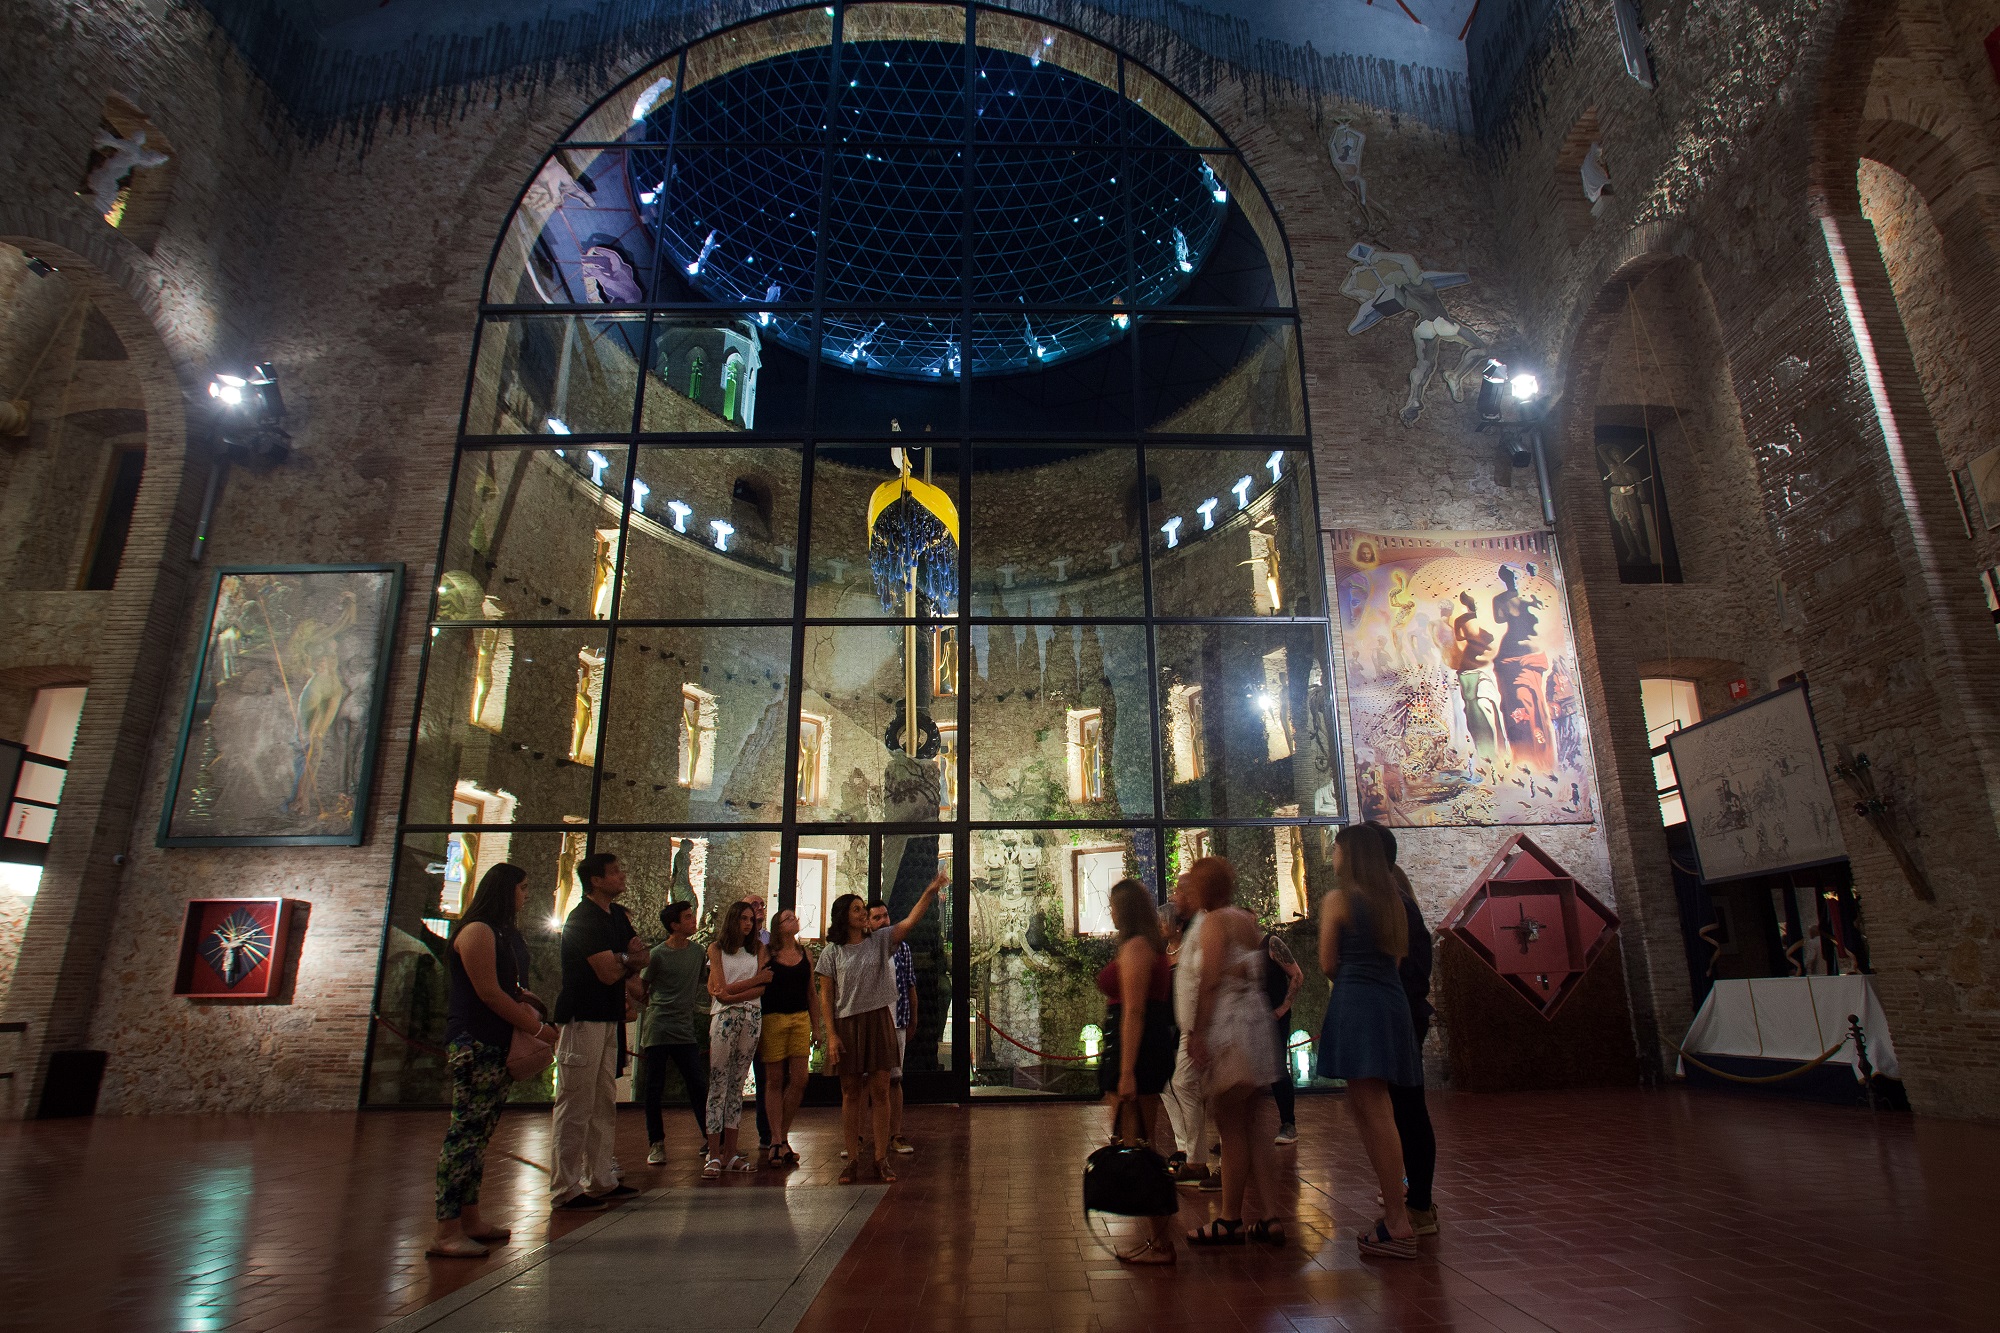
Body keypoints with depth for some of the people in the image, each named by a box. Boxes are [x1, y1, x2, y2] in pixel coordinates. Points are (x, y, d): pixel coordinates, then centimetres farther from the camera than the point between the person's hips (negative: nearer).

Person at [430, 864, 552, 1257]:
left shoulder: (505, 934, 18)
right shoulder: (477, 931, -12)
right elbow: (488, 992, -16)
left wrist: (525, 998, 3)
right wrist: (537, 1028, -12)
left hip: (499, 1044, 9)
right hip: (474, 1043, -9)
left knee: (480, 1132, 11)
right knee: (466, 1129, -9)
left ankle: (470, 1219, 18)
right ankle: (447, 1233, -6)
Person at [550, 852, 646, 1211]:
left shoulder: (617, 915, 14)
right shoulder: (583, 919, -13)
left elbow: (640, 957, 10)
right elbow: (609, 972, -18)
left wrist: (620, 959, -10)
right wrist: (628, 958, 2)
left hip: (608, 1018, 9)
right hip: (582, 1018, -9)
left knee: (604, 1105, 13)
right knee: (576, 1107, -5)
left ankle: (601, 1180, 21)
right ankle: (566, 1190, 2)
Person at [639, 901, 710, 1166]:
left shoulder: (698, 952, 8)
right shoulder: (658, 954, -7)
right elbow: (641, 988, 1)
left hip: (685, 1030, 4)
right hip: (657, 1029, -4)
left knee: (699, 1086, 2)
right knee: (654, 1089, 4)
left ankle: (711, 1139, 10)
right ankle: (656, 1143, 16)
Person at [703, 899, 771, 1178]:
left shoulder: (758, 949, 12)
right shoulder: (716, 949, 6)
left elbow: (761, 990, 2)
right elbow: (722, 989, -4)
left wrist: (733, 995, -12)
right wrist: (757, 979, -2)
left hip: (752, 1018, 3)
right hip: (724, 1018, -3)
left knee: (737, 1084, 4)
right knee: (718, 1085, -6)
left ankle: (731, 1152, 7)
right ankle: (714, 1155, -6)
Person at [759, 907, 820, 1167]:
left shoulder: (805, 954, 12)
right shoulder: (767, 955, -1)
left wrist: (816, 1026, 13)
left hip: (800, 1019, 4)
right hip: (773, 1019, -4)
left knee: (799, 1079, -1)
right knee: (775, 1081, 1)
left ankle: (783, 1136, 15)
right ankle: (776, 1141, 9)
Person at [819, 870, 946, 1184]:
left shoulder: (880, 941, 5)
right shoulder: (832, 952, 3)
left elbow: (911, 921, -8)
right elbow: (826, 996, 2)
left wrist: (931, 891, -21)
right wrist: (831, 1034, -6)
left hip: (879, 1022, 1)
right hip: (847, 1024, 0)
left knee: (879, 1091, 1)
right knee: (851, 1093, 5)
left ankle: (881, 1160, 8)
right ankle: (853, 1159, 14)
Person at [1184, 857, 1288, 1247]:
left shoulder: (1214, 921, -10)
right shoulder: (1248, 920, 15)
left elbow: (1210, 981, -16)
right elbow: (1258, 974, 16)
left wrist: (1197, 1032, -15)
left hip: (1228, 1023, -9)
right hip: (1258, 1021, 9)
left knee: (1231, 1127, -1)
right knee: (1252, 1128, 12)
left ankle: (1230, 1220, 7)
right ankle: (1272, 1216, 12)